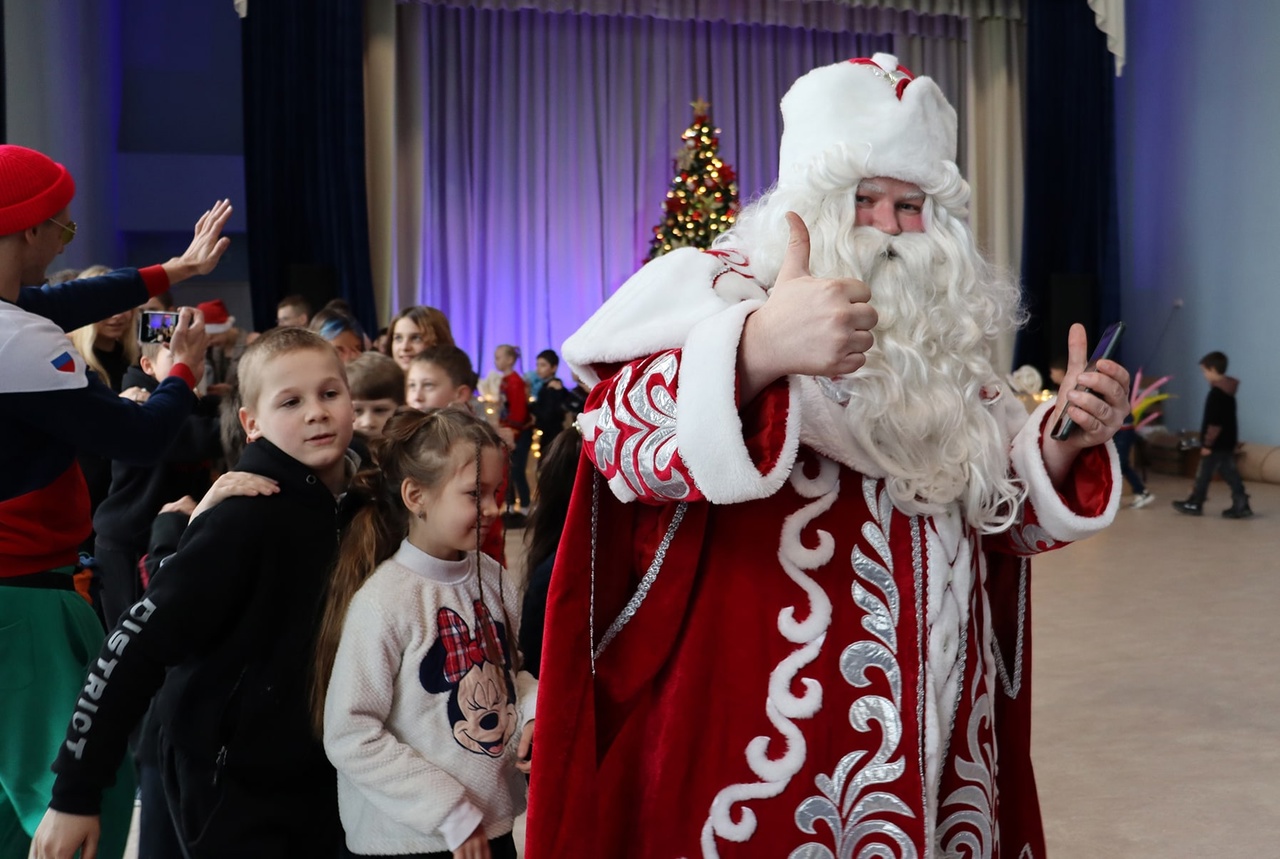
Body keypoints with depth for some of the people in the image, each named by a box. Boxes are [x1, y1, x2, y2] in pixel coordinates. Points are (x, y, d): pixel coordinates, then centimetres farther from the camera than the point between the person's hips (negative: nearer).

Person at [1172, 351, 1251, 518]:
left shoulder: (1216, 393, -20)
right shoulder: (1227, 390, 11)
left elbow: (1215, 422, -24)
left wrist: (1207, 443, -19)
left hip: (1217, 443, -9)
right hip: (1227, 442, 9)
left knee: (1204, 474, 3)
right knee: (1230, 473, 9)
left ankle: (1194, 504, 14)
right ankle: (1241, 505, 5)